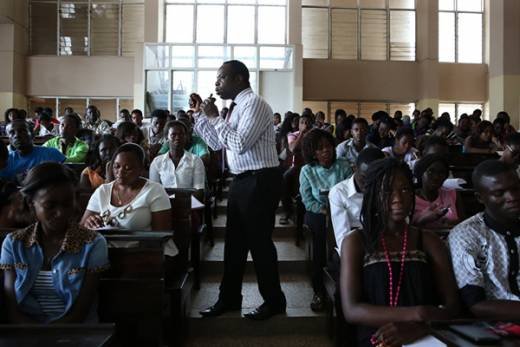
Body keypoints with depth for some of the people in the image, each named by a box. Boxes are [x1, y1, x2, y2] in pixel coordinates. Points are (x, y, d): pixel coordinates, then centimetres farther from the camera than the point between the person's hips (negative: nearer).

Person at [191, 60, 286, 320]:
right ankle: (229, 298, 29)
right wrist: (200, 114, 12)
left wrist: (215, 117, -15)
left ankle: (274, 301, 19)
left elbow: (240, 144, -23)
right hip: (241, 181, 9)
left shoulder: (254, 104, -13)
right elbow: (217, 144, 17)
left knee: (259, 241, 1)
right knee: (234, 240, 15)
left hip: (259, 181, -9)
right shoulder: (235, 107, 13)